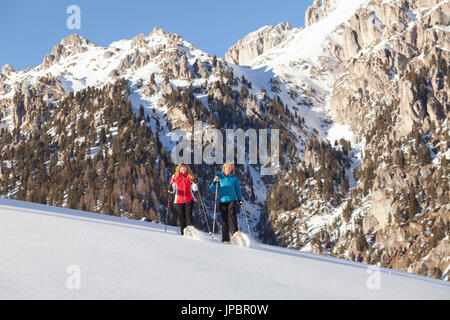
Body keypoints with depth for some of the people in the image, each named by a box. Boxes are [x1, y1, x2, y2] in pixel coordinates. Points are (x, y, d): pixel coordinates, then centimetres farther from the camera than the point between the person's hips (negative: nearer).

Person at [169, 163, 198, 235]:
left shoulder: (190, 177, 7)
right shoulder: (175, 177, 6)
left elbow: (194, 189, 6)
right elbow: (173, 190, 7)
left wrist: (195, 183, -11)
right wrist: (170, 190, -15)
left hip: (189, 200, -1)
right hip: (179, 201, 1)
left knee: (188, 215, -14)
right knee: (182, 217, 4)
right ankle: (183, 232, 11)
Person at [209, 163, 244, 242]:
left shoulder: (234, 178, 7)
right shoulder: (219, 177, 6)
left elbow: (238, 189, 16)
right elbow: (212, 189, 4)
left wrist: (240, 200, 6)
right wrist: (214, 182, -16)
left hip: (232, 200, 0)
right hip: (222, 200, 0)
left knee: (232, 213, -25)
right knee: (224, 219, -1)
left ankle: (234, 233, -30)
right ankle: (225, 239, 4)